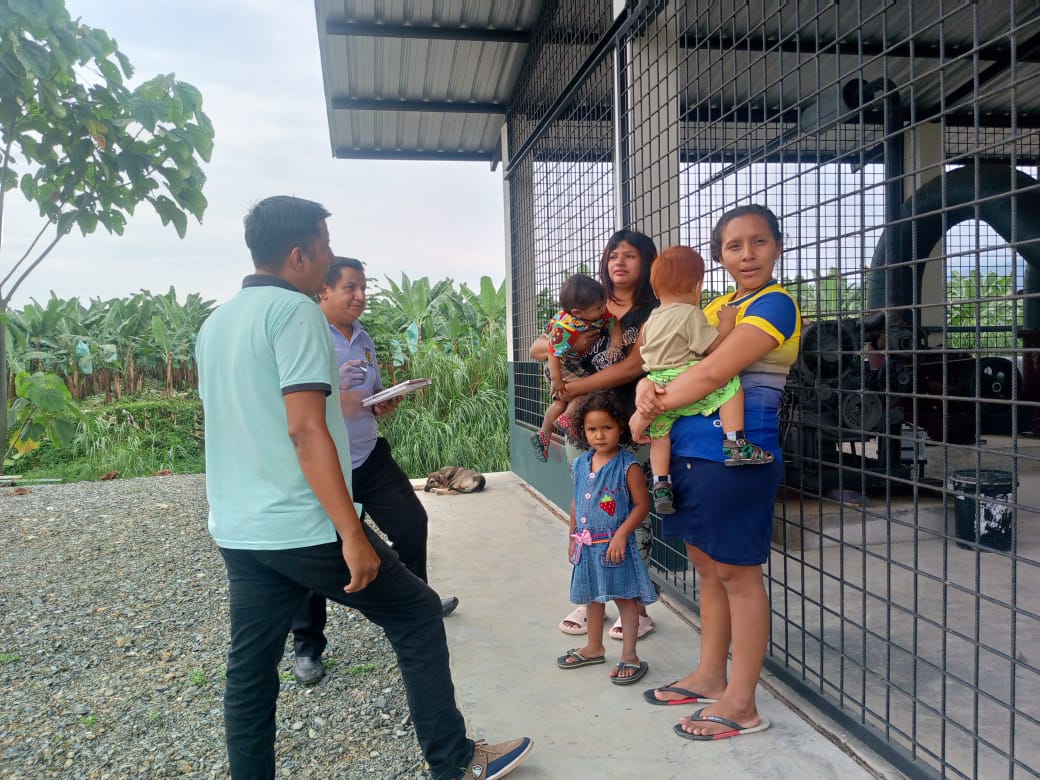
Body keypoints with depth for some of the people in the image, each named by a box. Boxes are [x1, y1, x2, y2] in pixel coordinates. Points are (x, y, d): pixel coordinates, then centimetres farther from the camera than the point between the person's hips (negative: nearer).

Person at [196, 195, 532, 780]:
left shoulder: (215, 324, 13)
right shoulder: (295, 310, -13)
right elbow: (305, 430, -22)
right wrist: (352, 535, -20)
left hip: (236, 532, 8)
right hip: (303, 528, -8)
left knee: (250, 672, 15)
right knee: (418, 613, 7)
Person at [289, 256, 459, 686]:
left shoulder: (363, 338, 10)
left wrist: (383, 404, -1)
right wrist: (336, 390, -30)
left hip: (370, 456, 7)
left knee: (412, 522, 13)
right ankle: (307, 647, 22)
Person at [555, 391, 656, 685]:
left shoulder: (628, 466, -16)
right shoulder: (580, 465, 3)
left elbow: (642, 504, -15)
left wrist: (621, 534, -21)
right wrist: (573, 537, 14)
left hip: (615, 545, -7)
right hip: (587, 545, 7)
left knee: (625, 598, 4)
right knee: (592, 597, 20)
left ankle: (630, 656, 16)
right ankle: (594, 648, 37)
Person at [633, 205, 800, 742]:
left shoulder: (775, 305, -10)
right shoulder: (715, 307, 16)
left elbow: (713, 373, -19)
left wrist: (649, 412, -8)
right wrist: (647, 389, -11)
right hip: (690, 452, 8)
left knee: (737, 574, 2)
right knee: (708, 568, 17)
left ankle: (741, 705, 16)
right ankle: (709, 678, 33)